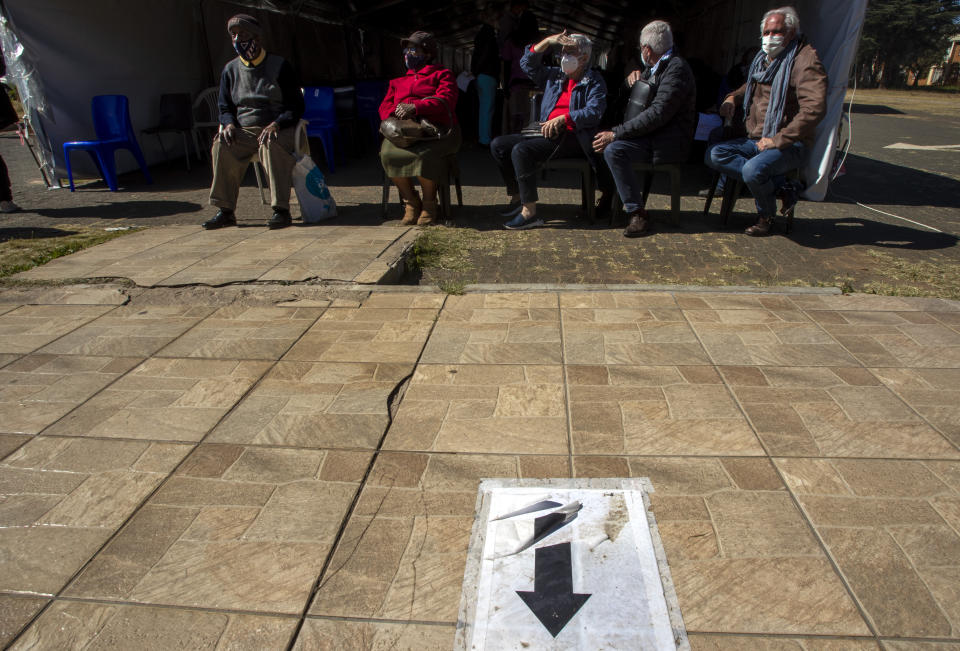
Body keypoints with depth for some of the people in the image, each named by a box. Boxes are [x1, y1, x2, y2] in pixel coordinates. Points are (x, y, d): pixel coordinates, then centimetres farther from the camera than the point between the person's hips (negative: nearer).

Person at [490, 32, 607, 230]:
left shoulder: (594, 81, 3)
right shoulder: (555, 76, 22)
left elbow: (594, 112, -13)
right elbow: (528, 63, 21)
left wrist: (562, 119, -22)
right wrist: (548, 41, 8)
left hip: (573, 137, -8)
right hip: (548, 133, 8)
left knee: (521, 150, -31)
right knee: (498, 145, -4)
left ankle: (529, 212, -31)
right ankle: (517, 197, 1)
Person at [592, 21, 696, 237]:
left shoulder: (676, 68, -14)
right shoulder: (654, 68, 17)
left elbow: (658, 114, -25)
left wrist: (616, 133, -26)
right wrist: (634, 76, 12)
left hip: (670, 141, -10)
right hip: (653, 135, 10)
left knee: (614, 150, -29)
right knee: (605, 140, 7)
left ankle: (637, 213, -26)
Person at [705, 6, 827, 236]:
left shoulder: (805, 60, -10)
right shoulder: (763, 59, 16)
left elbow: (815, 108, -23)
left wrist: (778, 140, -26)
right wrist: (733, 98, 15)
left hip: (788, 144, -8)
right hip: (755, 140, 8)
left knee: (753, 170, -36)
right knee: (714, 155, -15)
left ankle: (766, 215, -2)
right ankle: (779, 186, -14)